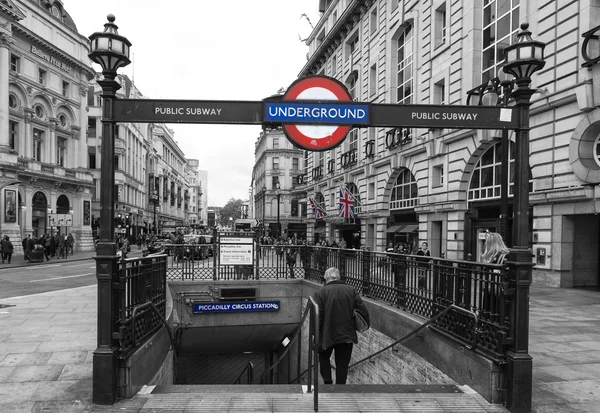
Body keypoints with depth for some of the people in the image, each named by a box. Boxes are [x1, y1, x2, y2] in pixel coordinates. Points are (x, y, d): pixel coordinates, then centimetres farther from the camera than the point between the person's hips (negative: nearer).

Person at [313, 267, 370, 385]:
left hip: (328, 335, -2)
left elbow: (317, 316, -12)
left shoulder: (321, 293, -9)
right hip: (347, 335, 2)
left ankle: (327, 381, 9)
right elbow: (363, 309, -1)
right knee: (342, 364, 13)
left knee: (324, 357, 22)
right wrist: (366, 324, 13)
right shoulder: (351, 290, 0)